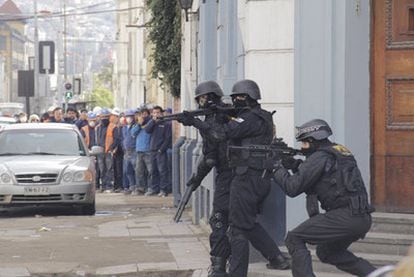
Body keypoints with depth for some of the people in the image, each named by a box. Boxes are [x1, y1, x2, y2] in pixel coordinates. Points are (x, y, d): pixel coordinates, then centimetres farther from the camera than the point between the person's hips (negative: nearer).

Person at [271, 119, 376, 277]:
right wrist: (295, 167, 18)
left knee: (294, 239, 0)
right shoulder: (339, 153, 22)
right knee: (327, 252, 28)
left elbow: (293, 188, -7)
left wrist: (277, 169, 9)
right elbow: (311, 186, 30)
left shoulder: (319, 157, -6)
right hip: (362, 219, 9)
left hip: (344, 217, -9)